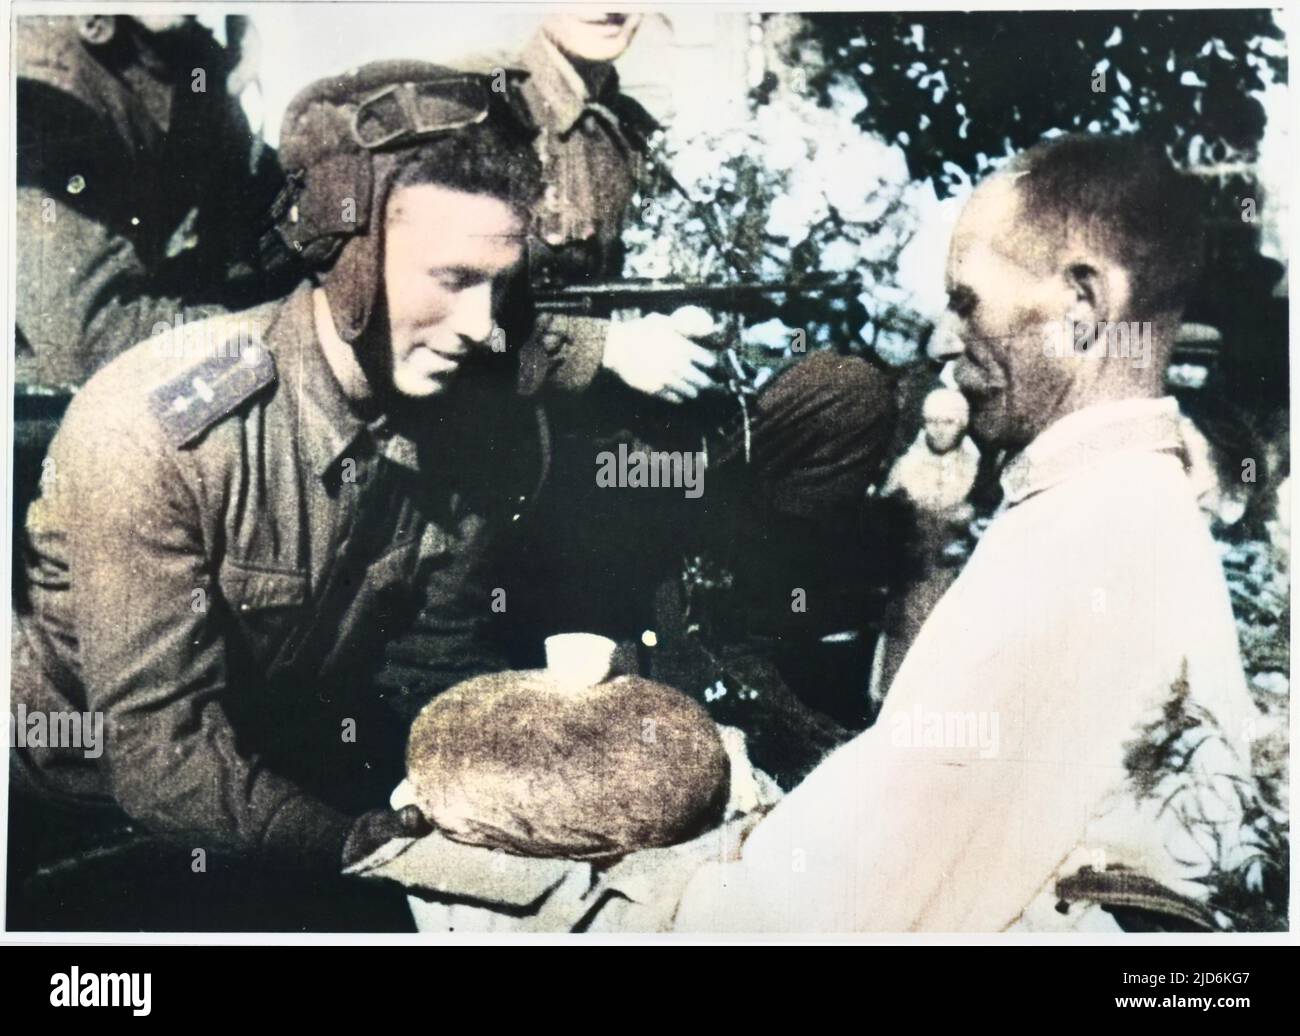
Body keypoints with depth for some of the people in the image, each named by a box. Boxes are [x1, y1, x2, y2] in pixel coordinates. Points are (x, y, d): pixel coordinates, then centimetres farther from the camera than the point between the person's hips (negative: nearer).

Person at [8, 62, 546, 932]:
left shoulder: (477, 422, -14)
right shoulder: (152, 426, -28)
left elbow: (434, 665, -3)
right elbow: (158, 756, -26)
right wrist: (365, 844, -32)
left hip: (297, 777, 4)